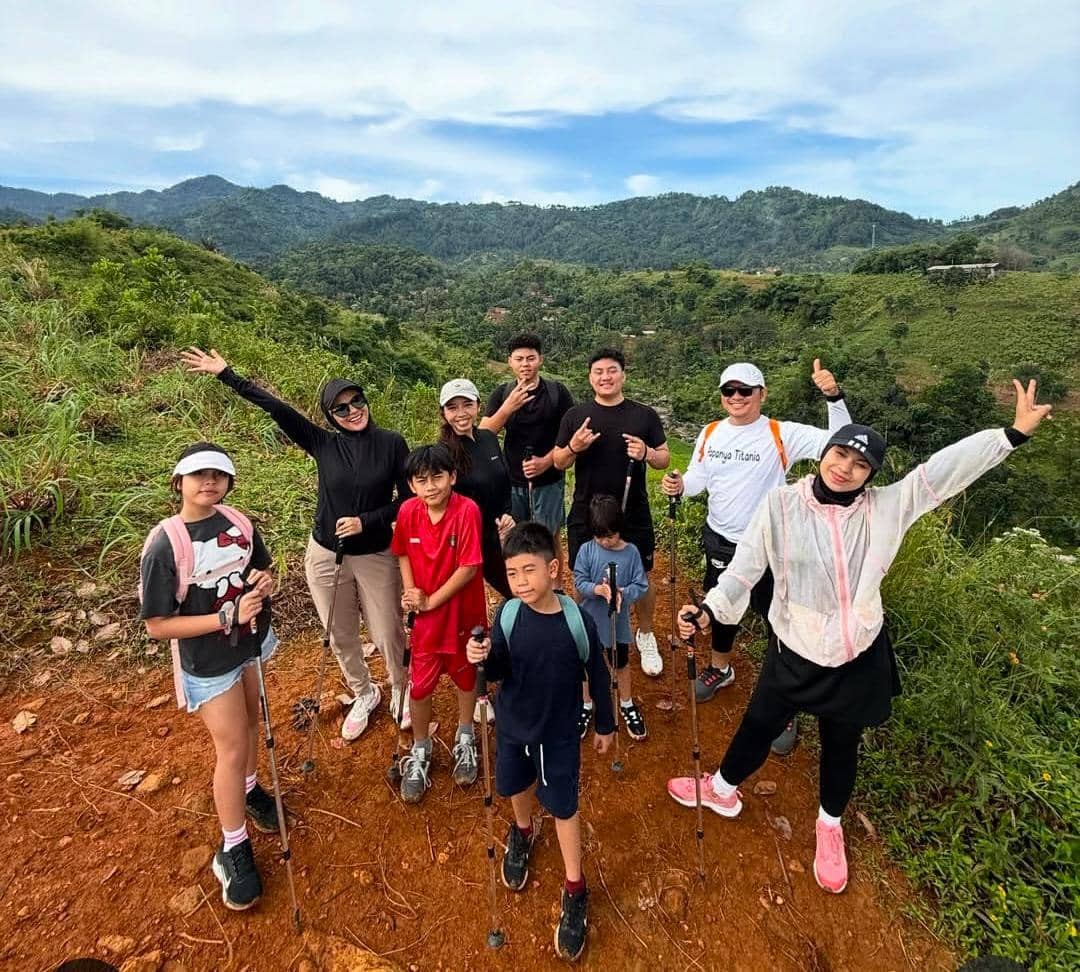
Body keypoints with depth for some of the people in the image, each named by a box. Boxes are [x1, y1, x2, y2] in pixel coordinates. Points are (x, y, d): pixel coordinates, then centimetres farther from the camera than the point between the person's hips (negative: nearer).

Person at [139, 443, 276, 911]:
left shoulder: (239, 523, -8)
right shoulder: (164, 545, -23)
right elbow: (158, 625, -21)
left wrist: (265, 581, -15)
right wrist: (228, 616, -29)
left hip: (253, 643, 5)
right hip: (207, 661, -5)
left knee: (251, 721, 23)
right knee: (230, 747, 2)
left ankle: (249, 789, 50)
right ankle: (233, 850, 23)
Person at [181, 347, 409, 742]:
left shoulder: (392, 443, -8)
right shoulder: (323, 444, -5)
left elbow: (408, 499, -7)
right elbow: (276, 408, -10)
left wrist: (366, 521, -16)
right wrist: (227, 375, -12)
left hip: (377, 556, -2)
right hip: (326, 555, 2)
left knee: (387, 633, 8)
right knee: (340, 637, 16)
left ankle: (402, 690, 38)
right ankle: (364, 695, 42)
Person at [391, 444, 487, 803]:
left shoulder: (467, 510, -23)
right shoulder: (408, 511, -10)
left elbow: (469, 568, -22)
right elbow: (403, 554, 4)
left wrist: (431, 600, -18)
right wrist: (410, 592, -10)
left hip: (462, 610, -2)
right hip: (424, 613, 3)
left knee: (465, 675, 19)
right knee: (420, 684, 11)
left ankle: (465, 740, 45)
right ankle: (420, 752, 37)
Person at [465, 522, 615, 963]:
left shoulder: (578, 620, -25)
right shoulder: (508, 615, -20)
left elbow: (597, 674, -10)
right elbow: (500, 673, -10)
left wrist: (605, 725, 2)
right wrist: (484, 658, -33)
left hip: (559, 732, -2)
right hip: (512, 726, 3)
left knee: (563, 808, 13)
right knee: (517, 788, 26)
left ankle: (575, 891, 37)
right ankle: (522, 833, 60)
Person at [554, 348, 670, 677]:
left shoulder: (645, 415, -1)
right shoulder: (575, 415, 0)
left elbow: (664, 459, 3)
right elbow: (559, 463, 3)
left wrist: (646, 453, -19)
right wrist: (573, 447, -19)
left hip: (633, 516, 0)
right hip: (585, 516, 1)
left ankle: (646, 636, 35)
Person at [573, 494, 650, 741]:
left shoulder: (631, 552, -14)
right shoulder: (586, 550, -14)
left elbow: (641, 585, -11)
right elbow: (579, 581, -13)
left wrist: (622, 594, -30)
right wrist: (597, 589, -32)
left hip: (619, 621, 0)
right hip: (591, 619, 0)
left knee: (621, 664, 21)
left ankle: (627, 705, 45)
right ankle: (586, 706, 41)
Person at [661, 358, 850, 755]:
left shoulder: (782, 435, -13)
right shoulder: (710, 433, 1)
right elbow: (698, 478, 7)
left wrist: (834, 397, -32)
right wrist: (679, 485, -15)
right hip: (720, 541, 5)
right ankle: (721, 667, 51)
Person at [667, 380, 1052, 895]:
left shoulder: (886, 508, -10)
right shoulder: (781, 504, -16)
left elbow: (948, 467, -12)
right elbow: (744, 569, -16)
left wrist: (1014, 432, -19)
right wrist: (709, 610, -29)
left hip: (858, 658, 2)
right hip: (793, 651, -1)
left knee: (841, 745, 23)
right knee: (758, 726, 19)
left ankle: (829, 826, 53)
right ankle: (722, 789, 50)